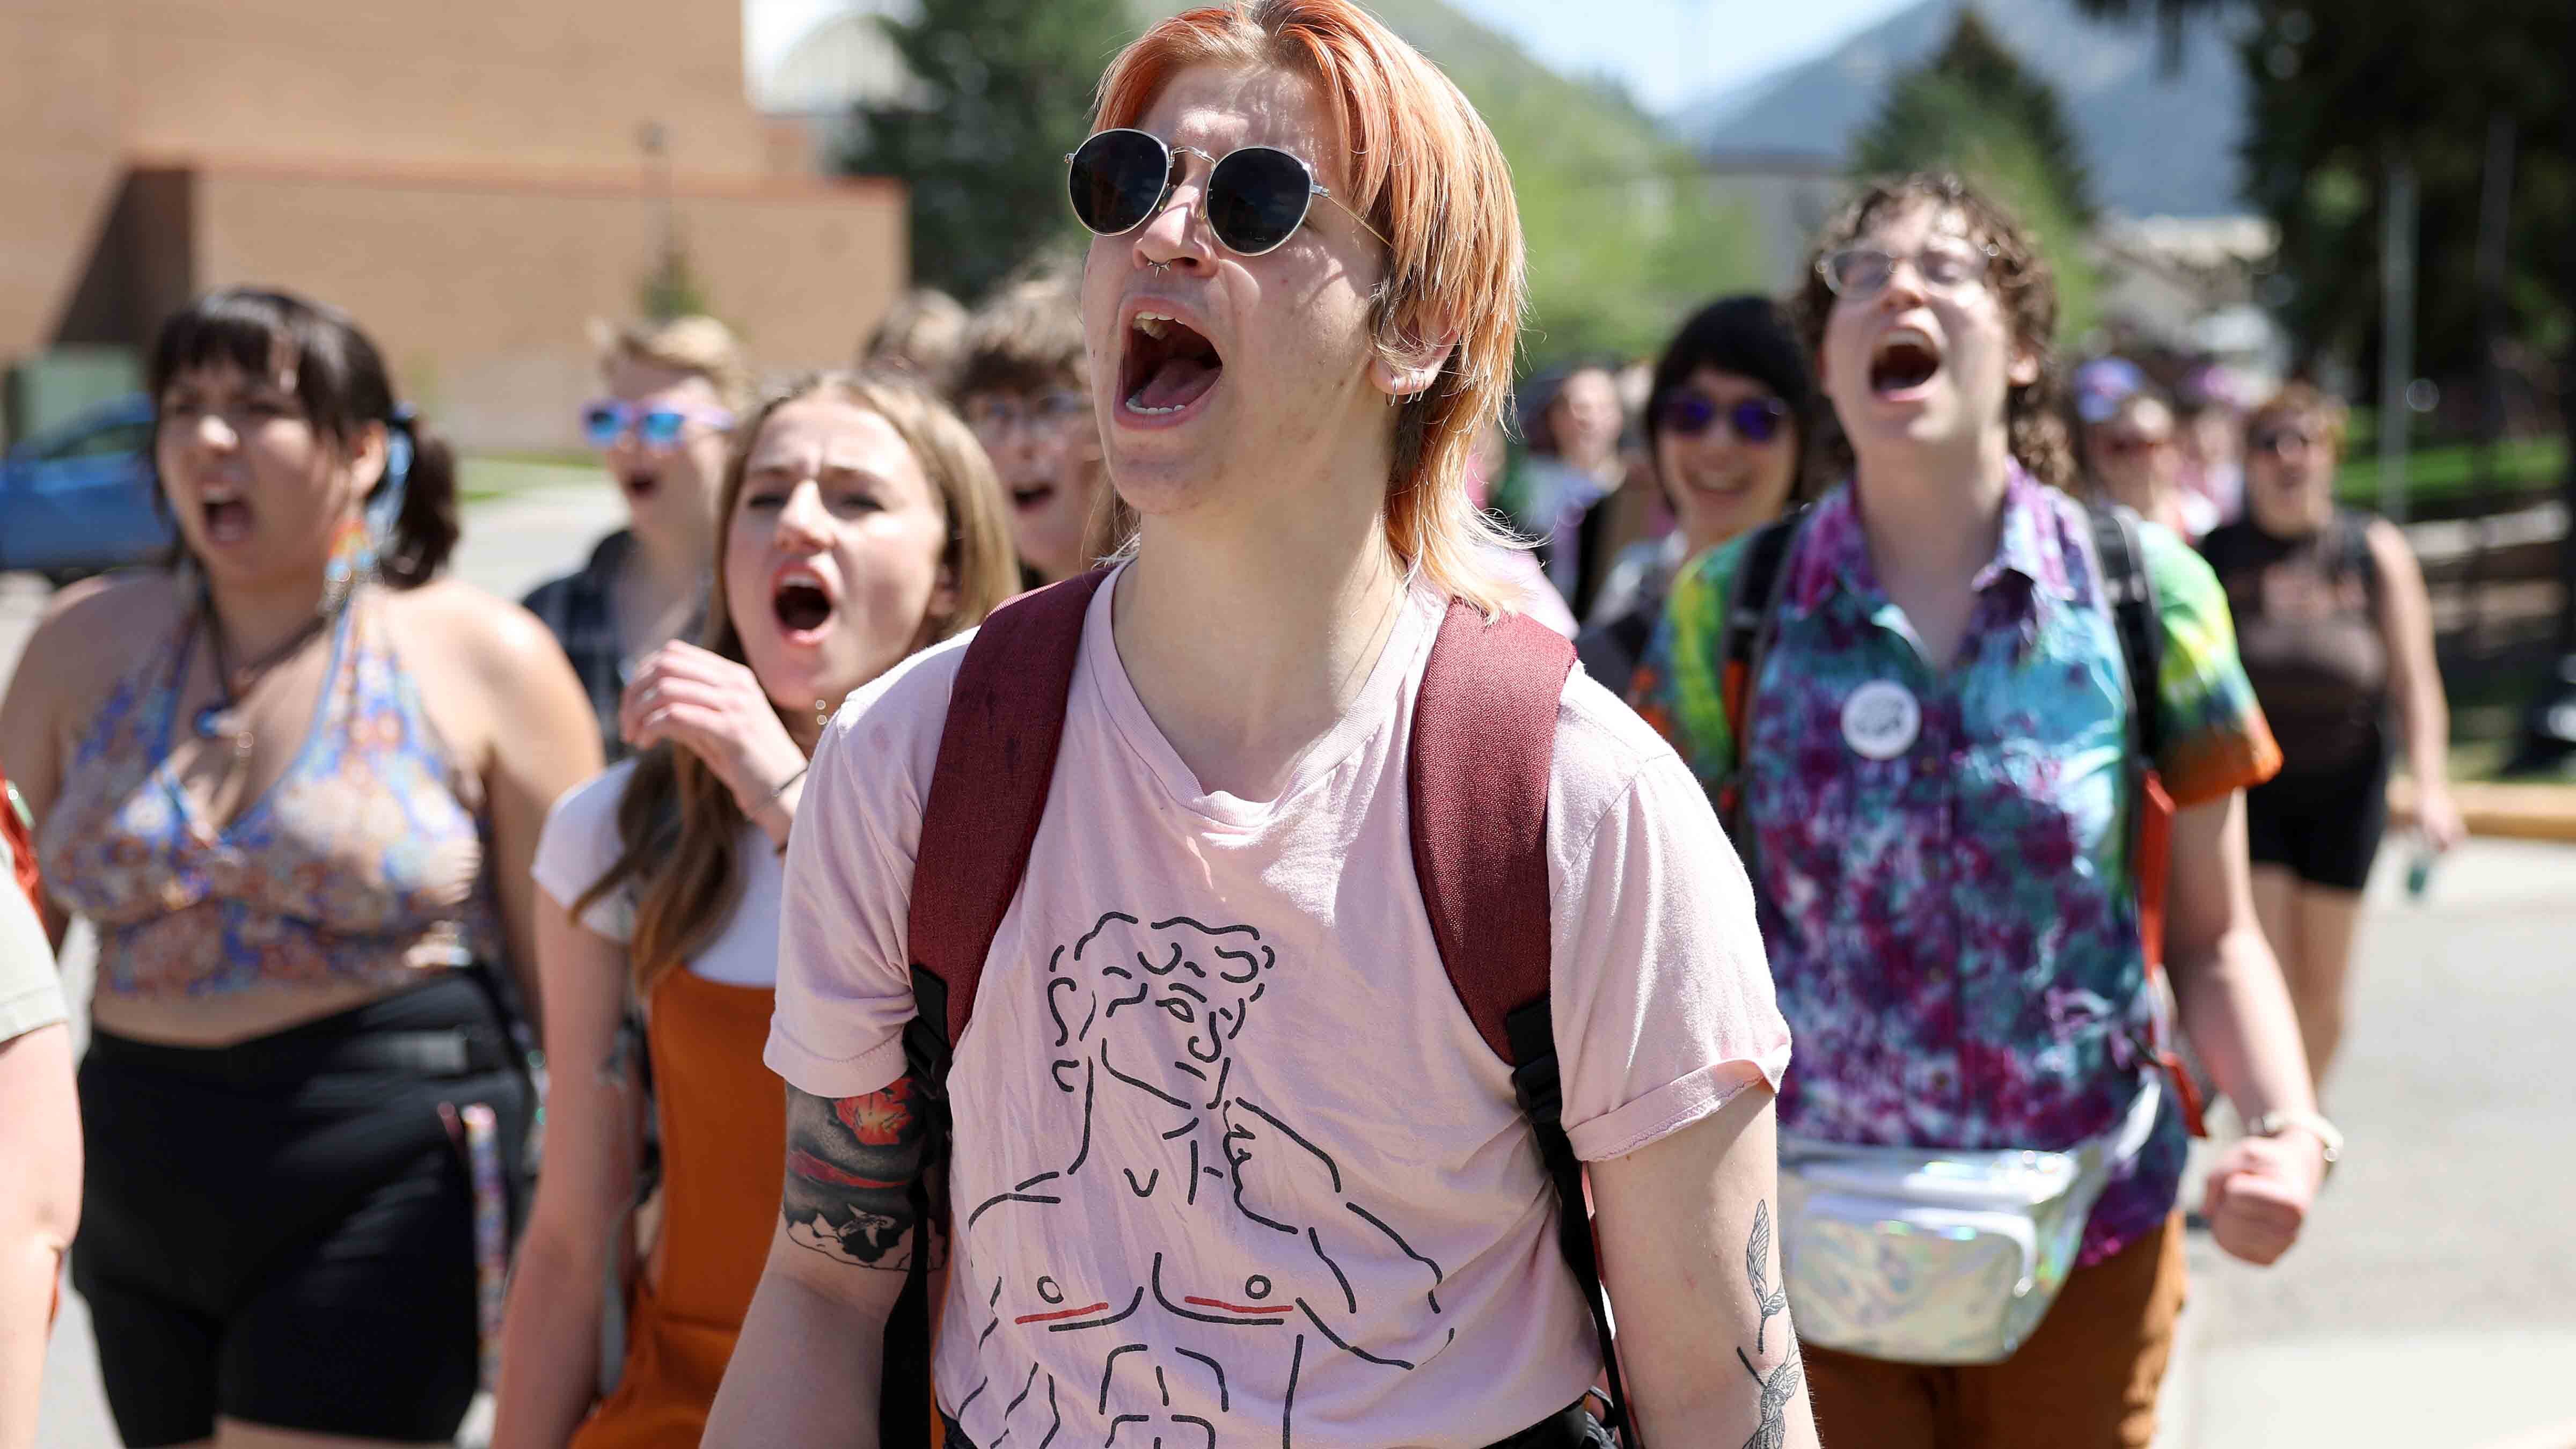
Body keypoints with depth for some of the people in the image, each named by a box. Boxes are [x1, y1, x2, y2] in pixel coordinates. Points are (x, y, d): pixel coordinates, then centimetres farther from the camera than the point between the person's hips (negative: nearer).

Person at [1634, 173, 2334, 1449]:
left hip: (2080, 1249, 0)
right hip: (1807, 1250, 0)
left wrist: (2286, 1126, -17)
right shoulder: (1734, 606, -2)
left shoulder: (2143, 593, -3)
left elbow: (2214, 938, 1)